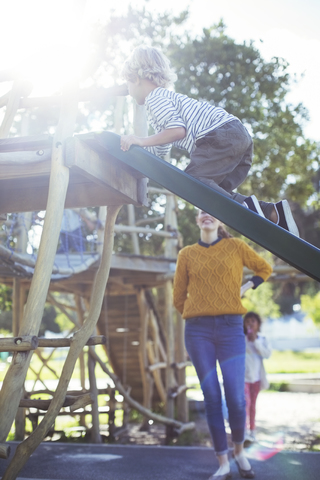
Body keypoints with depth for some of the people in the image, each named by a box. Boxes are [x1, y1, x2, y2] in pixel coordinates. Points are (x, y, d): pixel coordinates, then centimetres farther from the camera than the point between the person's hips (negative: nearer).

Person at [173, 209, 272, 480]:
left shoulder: (235, 246, 7)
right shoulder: (187, 254, 10)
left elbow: (265, 269, 21)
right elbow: (179, 298, 16)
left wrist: (245, 289, 9)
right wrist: (197, 315, 10)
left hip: (231, 328, -1)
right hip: (198, 330, 1)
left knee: (236, 398, -7)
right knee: (212, 398, 0)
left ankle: (239, 452, 18)